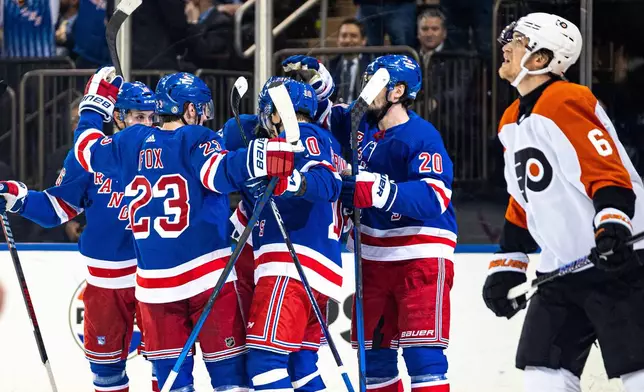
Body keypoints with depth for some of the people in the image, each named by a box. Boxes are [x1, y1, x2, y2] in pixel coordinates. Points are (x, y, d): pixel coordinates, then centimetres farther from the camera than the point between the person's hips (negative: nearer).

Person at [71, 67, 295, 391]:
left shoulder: (130, 143, 7)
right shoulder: (196, 141, -8)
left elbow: (87, 149, 24)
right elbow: (221, 172, -28)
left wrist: (94, 104, 36)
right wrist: (261, 159, -40)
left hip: (153, 279, 5)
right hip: (207, 274, -5)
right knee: (227, 364, 0)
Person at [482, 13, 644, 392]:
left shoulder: (565, 102, -13)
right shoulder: (512, 122, 16)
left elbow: (609, 172, -21)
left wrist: (612, 226, -36)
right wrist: (507, 265, 20)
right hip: (562, 269, 10)